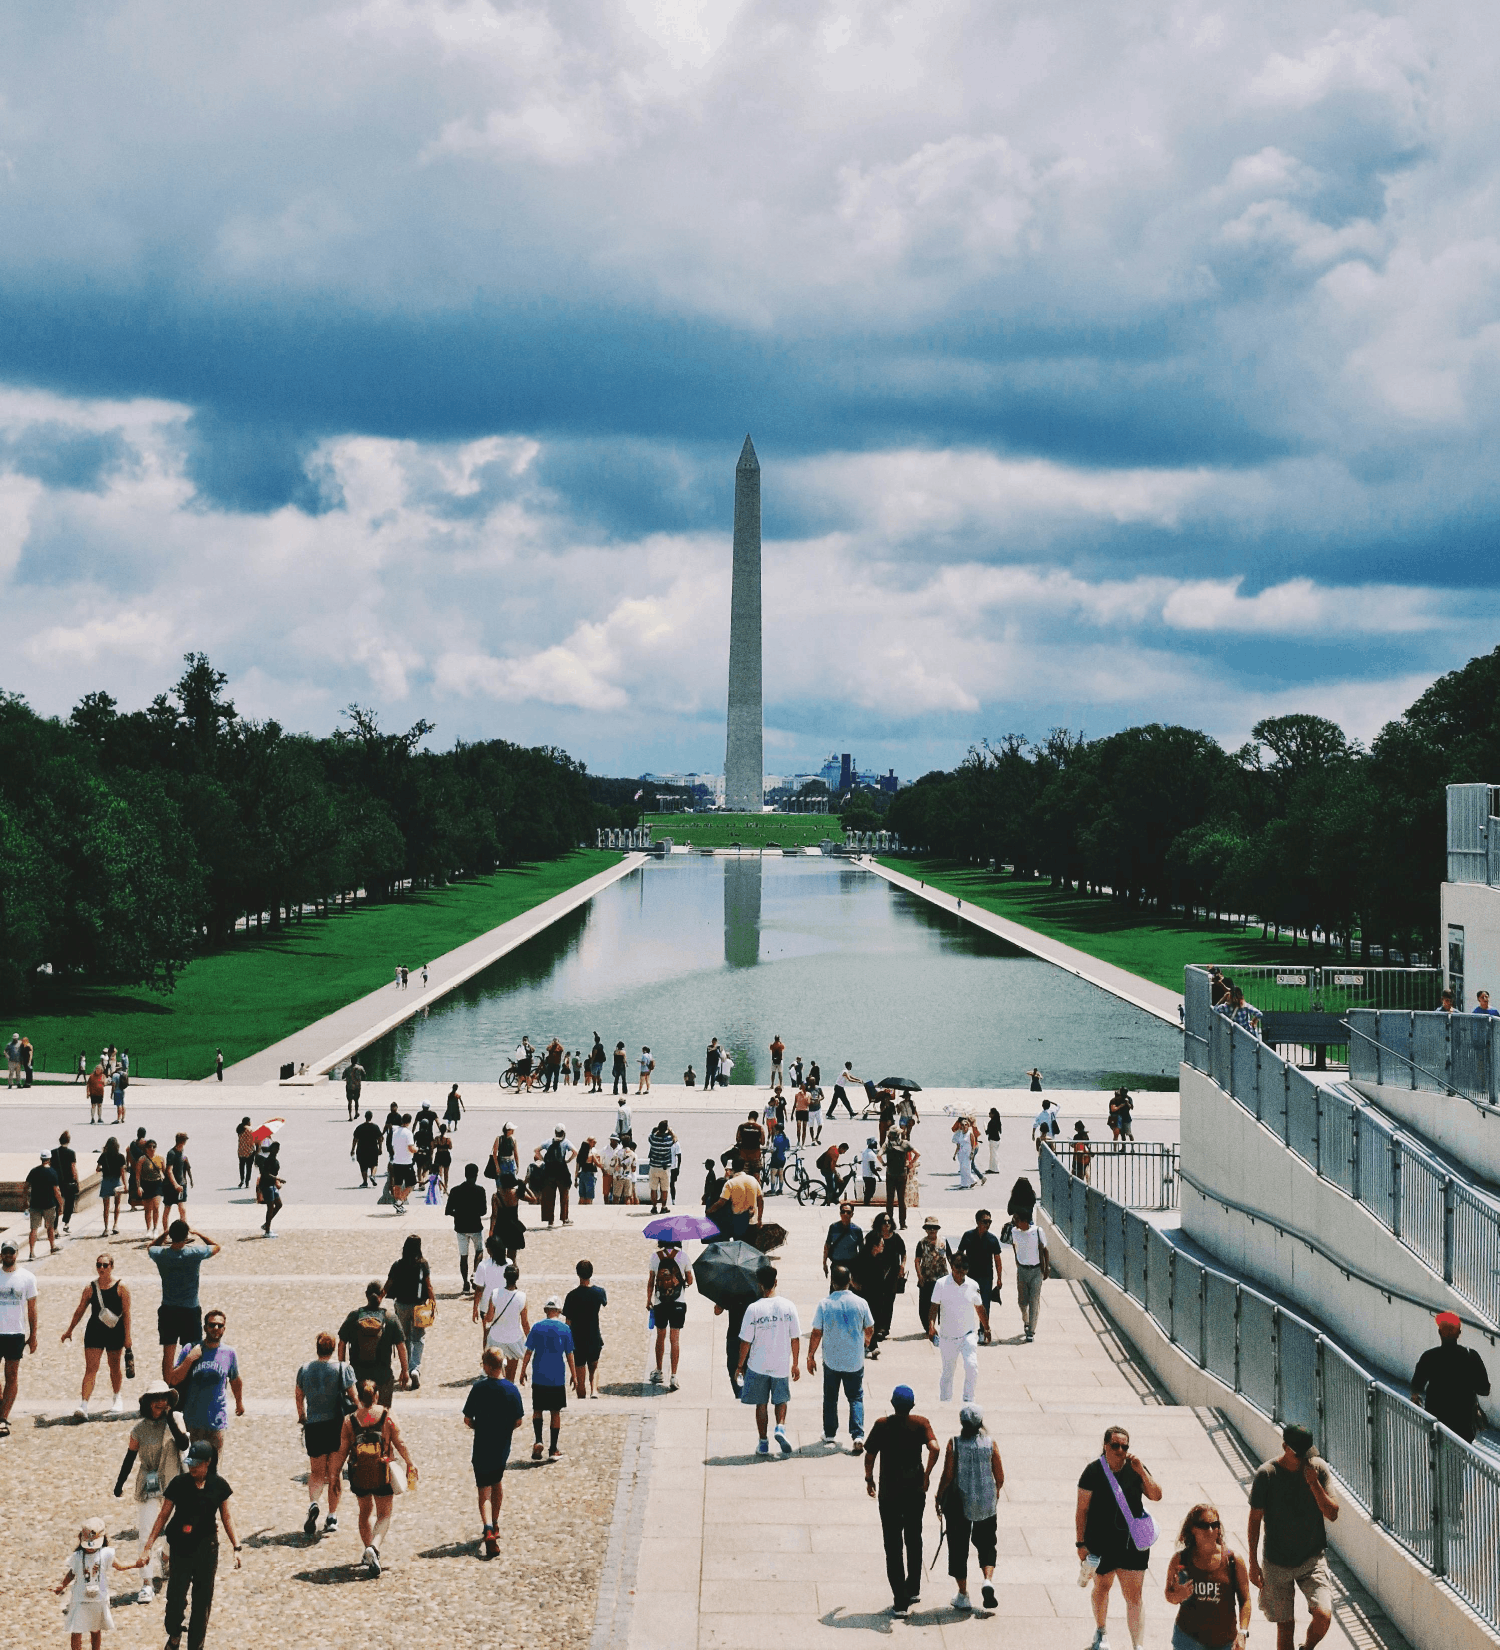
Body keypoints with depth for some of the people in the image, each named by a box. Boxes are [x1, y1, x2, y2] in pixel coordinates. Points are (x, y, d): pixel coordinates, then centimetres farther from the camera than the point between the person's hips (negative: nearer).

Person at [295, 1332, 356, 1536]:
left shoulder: (305, 1368, 2)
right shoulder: (342, 1368, -6)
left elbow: (298, 1394, 14)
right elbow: (353, 1396, -6)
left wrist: (302, 1416, 31)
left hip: (313, 1426, 1)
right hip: (337, 1425, -1)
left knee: (316, 1472, 12)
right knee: (334, 1473, 9)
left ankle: (312, 1503, -16)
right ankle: (332, 1517, 6)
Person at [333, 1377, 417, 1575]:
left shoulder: (350, 1420, -4)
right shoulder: (387, 1415, -6)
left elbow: (343, 1450, -2)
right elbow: (400, 1442, -4)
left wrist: (335, 1474, 8)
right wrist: (410, 1464, 8)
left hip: (359, 1473, 2)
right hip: (382, 1472, -1)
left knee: (366, 1511, 23)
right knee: (384, 1514, 8)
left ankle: (368, 1552, 30)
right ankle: (374, 1548, -17)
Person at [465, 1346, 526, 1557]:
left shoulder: (479, 1388, -13)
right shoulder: (511, 1390, -7)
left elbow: (467, 1419, -9)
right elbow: (518, 1421, -3)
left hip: (482, 1447, -3)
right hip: (503, 1447, 3)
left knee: (484, 1490, -1)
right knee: (497, 1482, 25)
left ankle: (489, 1531, -22)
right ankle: (494, 1525, 39)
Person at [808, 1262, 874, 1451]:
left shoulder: (824, 1304, -13)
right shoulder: (860, 1303, -9)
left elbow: (816, 1333, -8)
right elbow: (870, 1330, 4)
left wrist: (811, 1356, 5)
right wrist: (866, 1342, 27)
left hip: (831, 1361, 0)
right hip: (855, 1361, 0)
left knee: (830, 1398, 18)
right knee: (856, 1398, 9)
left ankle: (830, 1434, 28)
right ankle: (858, 1436, -6)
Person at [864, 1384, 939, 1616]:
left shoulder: (882, 1425, -8)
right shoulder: (921, 1423, -6)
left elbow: (870, 1456, -7)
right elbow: (934, 1448, -21)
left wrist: (869, 1479, 9)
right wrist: (926, 1475, -10)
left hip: (889, 1492, -2)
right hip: (915, 1490, 2)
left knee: (893, 1545, 2)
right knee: (914, 1540, 22)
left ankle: (900, 1601, -3)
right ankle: (913, 1589, 32)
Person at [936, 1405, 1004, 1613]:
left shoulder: (954, 1444, -11)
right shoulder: (990, 1443, -5)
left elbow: (947, 1475, -11)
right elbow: (1000, 1476, 0)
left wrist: (938, 1497, 3)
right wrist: (996, 1492, 20)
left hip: (959, 1502, -2)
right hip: (986, 1502, 2)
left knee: (959, 1548, 10)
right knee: (986, 1544, 17)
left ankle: (963, 1594, 14)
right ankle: (988, 1580, -7)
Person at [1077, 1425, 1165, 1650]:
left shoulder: (1134, 1469, 0)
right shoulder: (1094, 1471, -9)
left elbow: (1156, 1496, -6)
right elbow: (1082, 1509, -7)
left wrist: (1141, 1472, -18)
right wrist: (1081, 1543, -8)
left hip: (1132, 1543, 1)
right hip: (1101, 1544, -1)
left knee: (1134, 1596, -3)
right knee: (1102, 1587, 18)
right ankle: (1101, 1632, 43)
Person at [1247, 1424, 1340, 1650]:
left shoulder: (1318, 1468, -5)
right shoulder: (1267, 1474, -10)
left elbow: (1332, 1514, -7)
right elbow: (1255, 1519, -2)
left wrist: (1314, 1483, -21)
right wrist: (1253, 1563, -1)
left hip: (1313, 1558, 1)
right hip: (1277, 1562, -1)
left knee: (1323, 1615, -14)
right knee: (1285, 1626, 2)